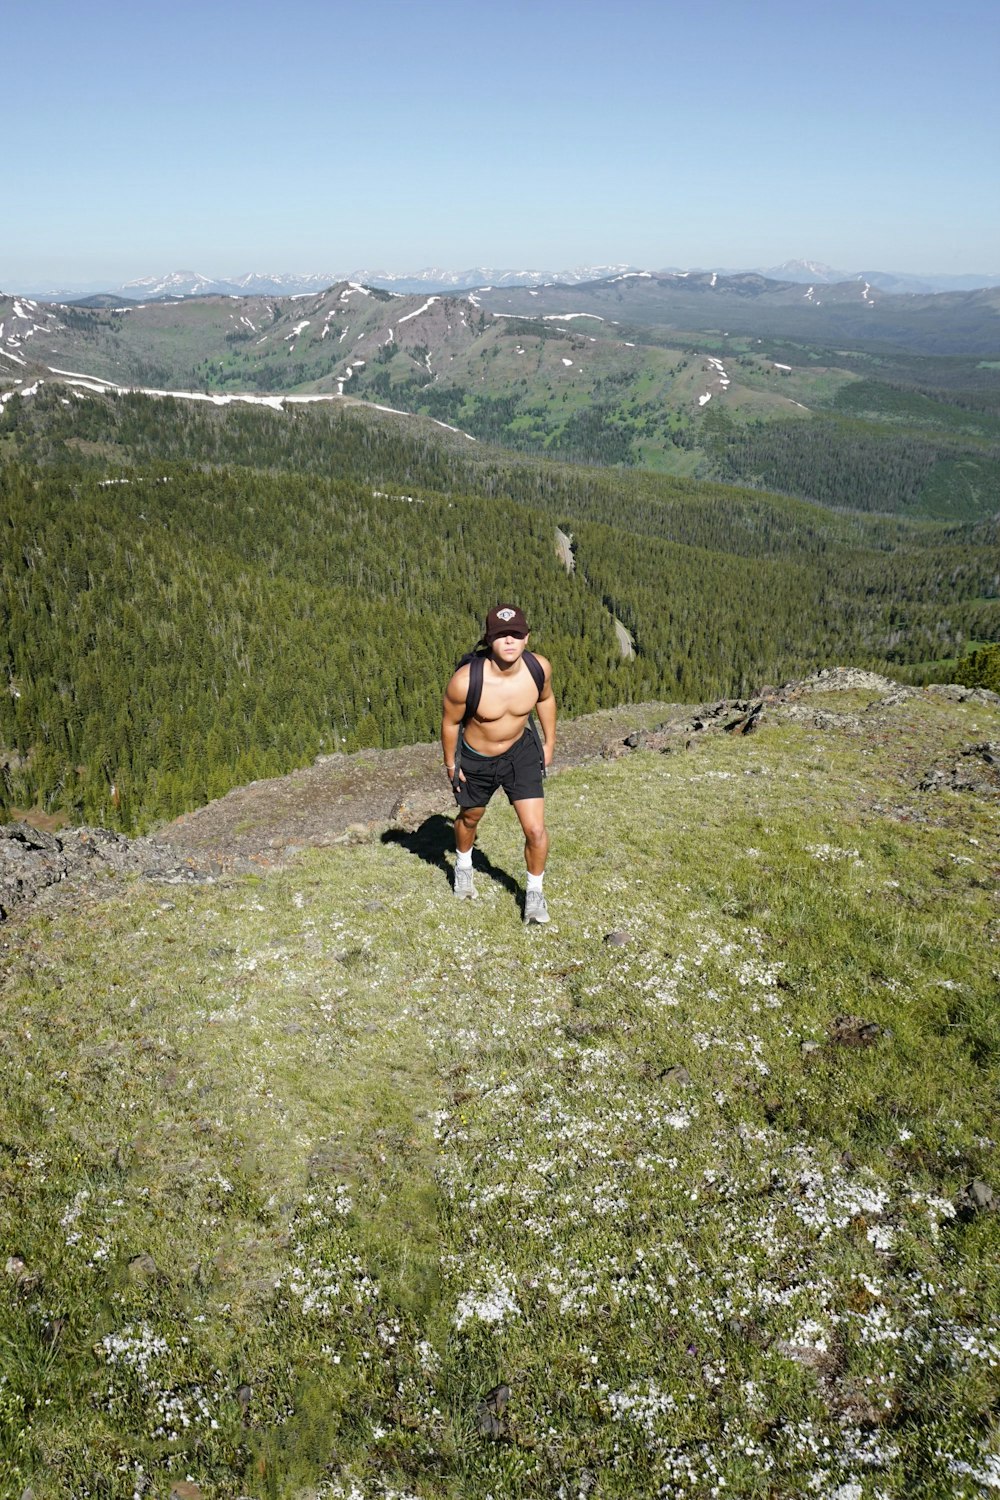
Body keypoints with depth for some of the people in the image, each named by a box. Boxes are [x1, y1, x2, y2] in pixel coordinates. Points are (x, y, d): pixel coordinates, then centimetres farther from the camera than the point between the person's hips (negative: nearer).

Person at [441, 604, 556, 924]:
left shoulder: (539, 668, -23)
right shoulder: (465, 681, -34)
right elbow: (450, 722, -14)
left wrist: (549, 743, 10)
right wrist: (451, 764, -2)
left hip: (521, 751, 1)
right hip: (475, 759, -1)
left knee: (536, 829, -6)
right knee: (470, 818, 25)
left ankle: (535, 892, 22)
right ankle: (463, 867, 59)